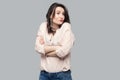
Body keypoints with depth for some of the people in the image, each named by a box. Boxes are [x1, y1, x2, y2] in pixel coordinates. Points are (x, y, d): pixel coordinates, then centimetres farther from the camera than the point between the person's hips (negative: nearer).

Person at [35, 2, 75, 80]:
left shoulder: (66, 27, -7)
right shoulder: (43, 26, 3)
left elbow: (63, 51, -17)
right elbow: (38, 47, -7)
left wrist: (45, 49, -7)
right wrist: (56, 47, -13)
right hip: (44, 73, 3)